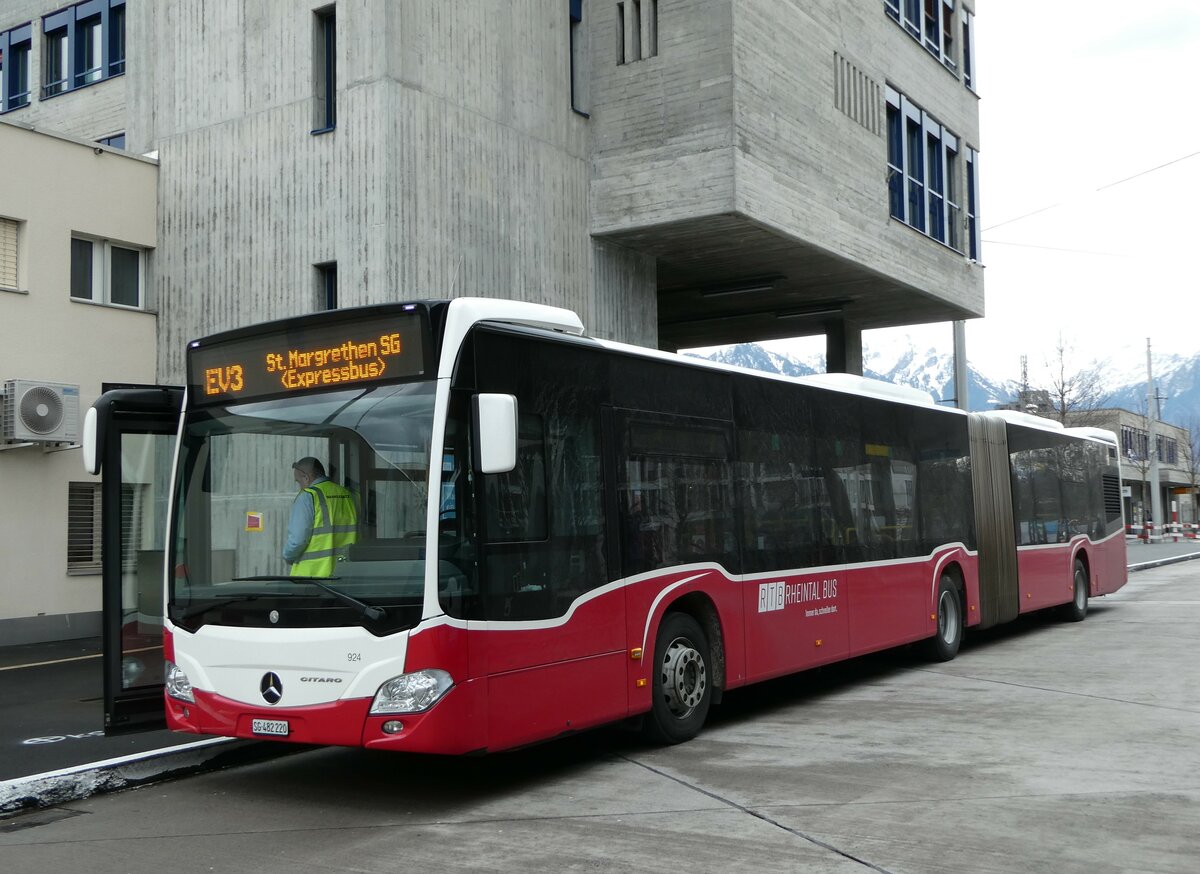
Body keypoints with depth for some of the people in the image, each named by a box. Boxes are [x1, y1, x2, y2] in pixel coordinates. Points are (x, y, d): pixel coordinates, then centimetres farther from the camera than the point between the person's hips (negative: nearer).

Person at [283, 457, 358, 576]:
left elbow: (298, 538, -15)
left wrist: (288, 557, 4)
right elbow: (356, 534, 11)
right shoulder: (347, 494, 10)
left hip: (313, 572, -6)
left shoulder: (308, 496, -9)